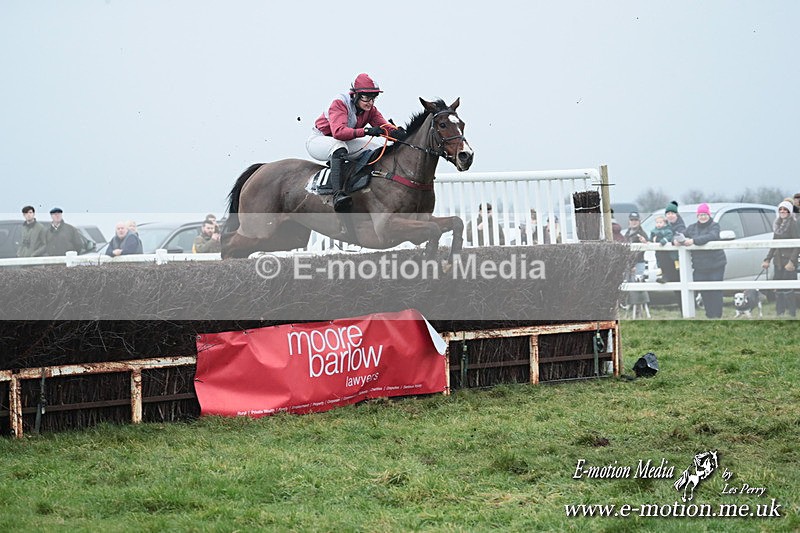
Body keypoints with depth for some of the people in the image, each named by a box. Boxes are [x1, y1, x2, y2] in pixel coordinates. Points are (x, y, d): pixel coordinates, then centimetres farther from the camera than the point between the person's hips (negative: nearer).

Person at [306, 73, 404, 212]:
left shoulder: (370, 109, -5)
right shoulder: (339, 103, -27)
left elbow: (384, 125, -15)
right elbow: (338, 131, -42)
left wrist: (397, 132, -40)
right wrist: (366, 131, -54)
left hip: (344, 143, 8)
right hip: (318, 141, -8)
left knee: (381, 146, -6)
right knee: (339, 145, -42)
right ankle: (338, 194, -56)